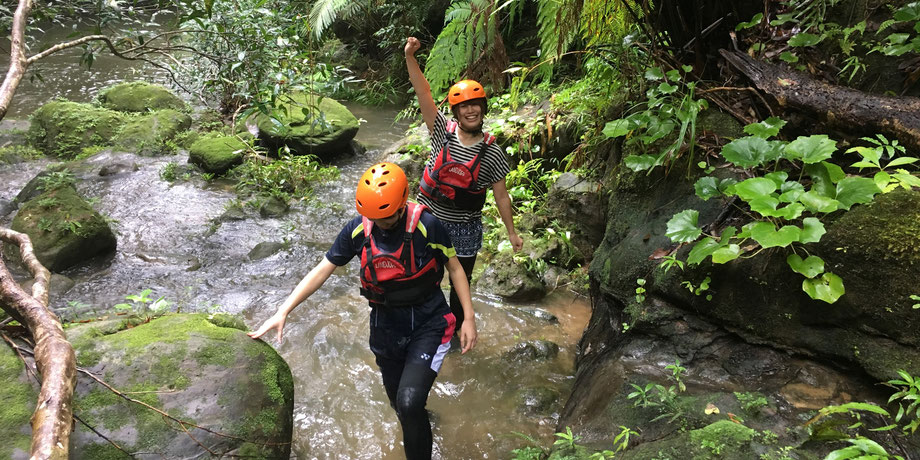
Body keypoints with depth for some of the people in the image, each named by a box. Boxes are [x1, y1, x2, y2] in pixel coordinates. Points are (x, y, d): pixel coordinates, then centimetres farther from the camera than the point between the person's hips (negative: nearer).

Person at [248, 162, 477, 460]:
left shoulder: (426, 225, -19)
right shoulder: (358, 229, -10)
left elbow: (455, 268, -6)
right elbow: (321, 271, -4)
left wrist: (469, 318, -8)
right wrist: (282, 312, -9)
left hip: (428, 321, -4)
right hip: (386, 323, 4)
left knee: (409, 402, -19)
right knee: (399, 402, 18)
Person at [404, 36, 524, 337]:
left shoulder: (492, 153, -10)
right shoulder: (443, 131, -9)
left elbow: (501, 194, -2)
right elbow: (423, 93, -19)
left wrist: (511, 232, 2)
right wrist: (410, 56, -31)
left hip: (465, 230, 0)